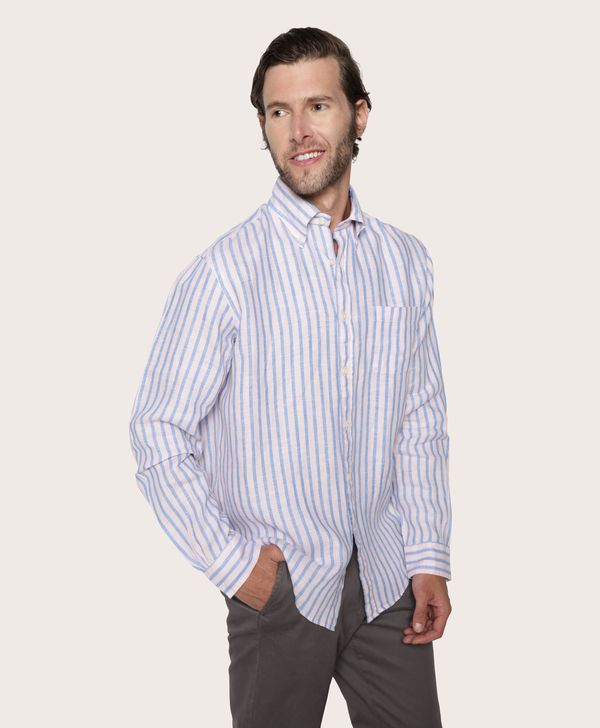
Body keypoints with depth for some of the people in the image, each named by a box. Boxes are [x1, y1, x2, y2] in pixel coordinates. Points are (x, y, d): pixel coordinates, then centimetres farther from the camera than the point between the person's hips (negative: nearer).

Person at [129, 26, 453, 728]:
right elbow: (158, 433, -10)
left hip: (388, 580, 4)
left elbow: (422, 423, 7)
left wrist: (429, 560, 3)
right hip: (278, 586, -3)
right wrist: (233, 564, -9)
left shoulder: (406, 261, 2)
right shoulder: (224, 271, -12)